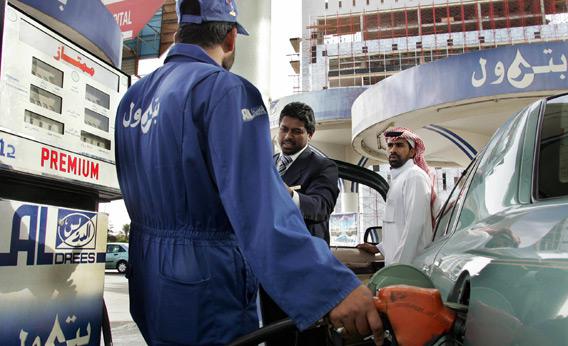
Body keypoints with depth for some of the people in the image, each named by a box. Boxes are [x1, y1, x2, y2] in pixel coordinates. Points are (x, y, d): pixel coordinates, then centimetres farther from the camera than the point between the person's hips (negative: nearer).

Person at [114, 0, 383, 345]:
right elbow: (260, 207, -31)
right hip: (205, 295, -8)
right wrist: (333, 288, -36)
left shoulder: (134, 95, 7)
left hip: (150, 285, 8)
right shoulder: (223, 89, -18)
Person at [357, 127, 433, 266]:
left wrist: (398, 265, -20)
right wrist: (379, 248, 23)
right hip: (395, 263, 9)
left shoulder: (414, 176, -10)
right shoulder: (398, 178, 20)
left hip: (408, 265, -8)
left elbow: (415, 225, -19)